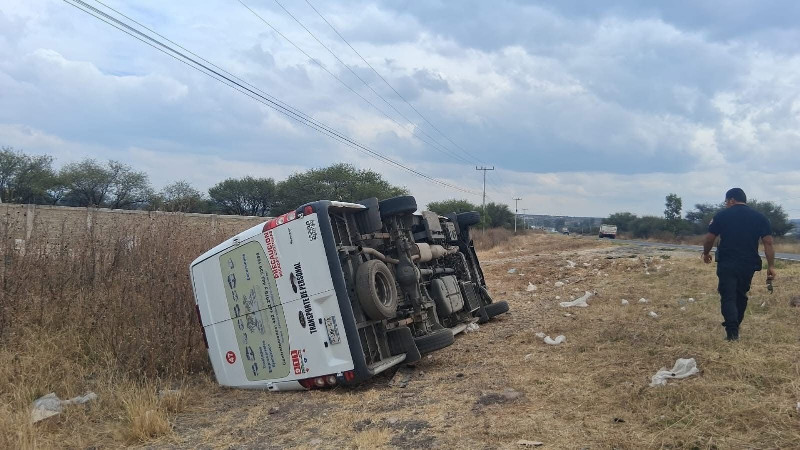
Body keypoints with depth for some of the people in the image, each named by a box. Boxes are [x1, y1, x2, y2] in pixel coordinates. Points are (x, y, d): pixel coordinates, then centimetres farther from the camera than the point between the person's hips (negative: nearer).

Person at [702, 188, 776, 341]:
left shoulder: (722, 215, -1)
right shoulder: (760, 217, 6)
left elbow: (709, 239, 1)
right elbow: (768, 243, -1)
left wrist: (706, 253, 19)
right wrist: (771, 266, 0)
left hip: (727, 264, -3)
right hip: (749, 264, 3)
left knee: (728, 296, -2)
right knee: (741, 296, 19)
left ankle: (732, 332, -16)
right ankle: (735, 327, 27)